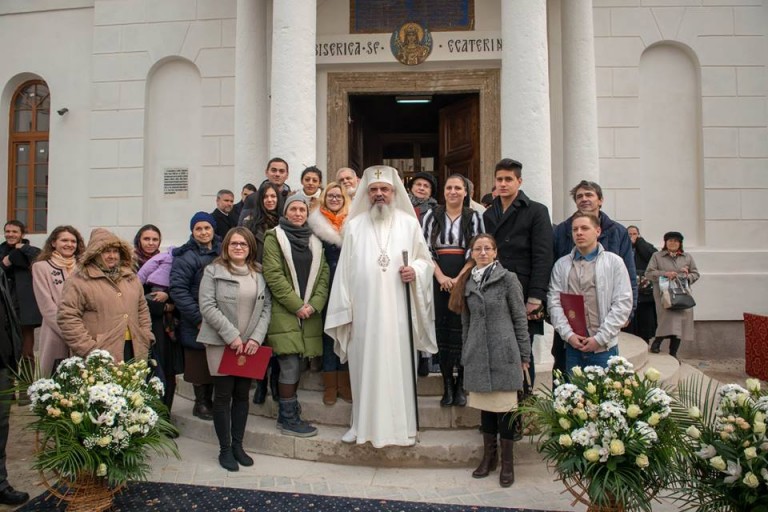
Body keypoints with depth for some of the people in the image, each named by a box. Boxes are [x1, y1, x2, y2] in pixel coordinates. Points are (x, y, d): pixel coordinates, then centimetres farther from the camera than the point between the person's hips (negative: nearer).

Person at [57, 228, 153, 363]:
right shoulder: (79, 281, -4)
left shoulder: (131, 277, 17)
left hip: (134, 351, 6)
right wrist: (89, 348, -15)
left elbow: (142, 310, 21)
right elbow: (67, 317, -10)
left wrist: (146, 338, 9)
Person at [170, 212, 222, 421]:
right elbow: (178, 290, -14)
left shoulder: (223, 251, 9)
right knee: (199, 364, 3)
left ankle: (209, 401, 26)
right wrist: (198, 318, -16)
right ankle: (201, 403, 20)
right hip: (197, 325, -5)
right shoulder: (185, 257, -8)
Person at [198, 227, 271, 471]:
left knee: (242, 394, 10)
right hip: (221, 342, -3)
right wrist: (231, 335, -15)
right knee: (224, 394, 2)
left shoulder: (259, 273, 7)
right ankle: (224, 449, 15)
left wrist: (256, 337, -7)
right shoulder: (213, 271, -3)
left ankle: (237, 444, 22)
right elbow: (207, 306, -10)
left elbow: (266, 307, 5)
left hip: (249, 344, 4)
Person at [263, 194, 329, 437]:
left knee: (295, 366, 9)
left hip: (309, 313, 5)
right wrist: (296, 305, -12)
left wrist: (314, 304, -7)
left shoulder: (314, 241, 16)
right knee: (291, 365, -6)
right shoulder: (274, 237, 1)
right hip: (284, 312, -5)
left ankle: (287, 413, 23)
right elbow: (273, 274, -8)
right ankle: (289, 419, 7)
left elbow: (323, 274, 8)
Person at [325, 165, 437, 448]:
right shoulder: (354, 225, 8)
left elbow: (426, 259, 11)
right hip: (364, 310, 1)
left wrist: (415, 270, -12)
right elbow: (345, 269, 6)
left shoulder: (409, 223, 7)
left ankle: (402, 425, 15)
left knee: (399, 365, 3)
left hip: (398, 310, 0)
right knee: (365, 366, 6)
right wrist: (344, 310, 1)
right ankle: (364, 423, 19)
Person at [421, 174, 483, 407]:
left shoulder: (474, 218, 7)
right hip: (438, 281, 1)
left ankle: (461, 385, 8)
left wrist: (459, 279, -12)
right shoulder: (431, 216, 8)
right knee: (443, 331, 1)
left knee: (462, 330, -2)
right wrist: (441, 277, -11)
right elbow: (426, 248, 1)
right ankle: (447, 385, 9)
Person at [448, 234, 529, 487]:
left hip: (504, 354, -4)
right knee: (485, 406, 12)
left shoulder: (508, 278, -4)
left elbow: (520, 318, -2)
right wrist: (466, 354, 14)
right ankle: (489, 455, 26)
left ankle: (507, 462, 16)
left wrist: (524, 355, -2)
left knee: (505, 407, 2)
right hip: (478, 356, 4)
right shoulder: (468, 283, 9)